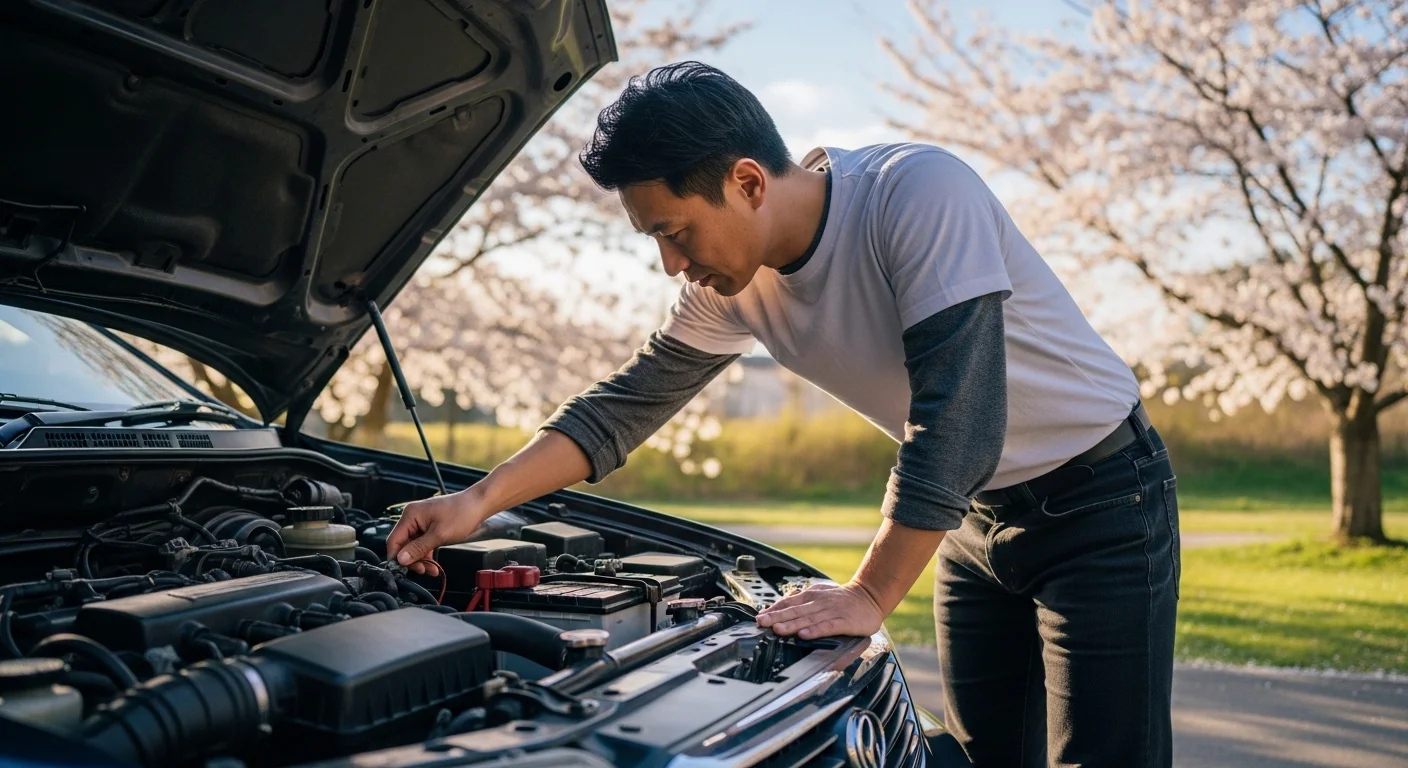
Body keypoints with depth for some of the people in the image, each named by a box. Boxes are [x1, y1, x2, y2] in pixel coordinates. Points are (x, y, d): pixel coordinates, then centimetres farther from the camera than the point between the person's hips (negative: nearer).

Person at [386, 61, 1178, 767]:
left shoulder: (918, 190, -29)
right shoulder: (734, 285, -7)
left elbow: (955, 417, -32)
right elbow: (624, 405, 1)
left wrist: (872, 595, -26)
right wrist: (481, 500, -7)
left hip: (1100, 497, -6)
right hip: (978, 513, 6)